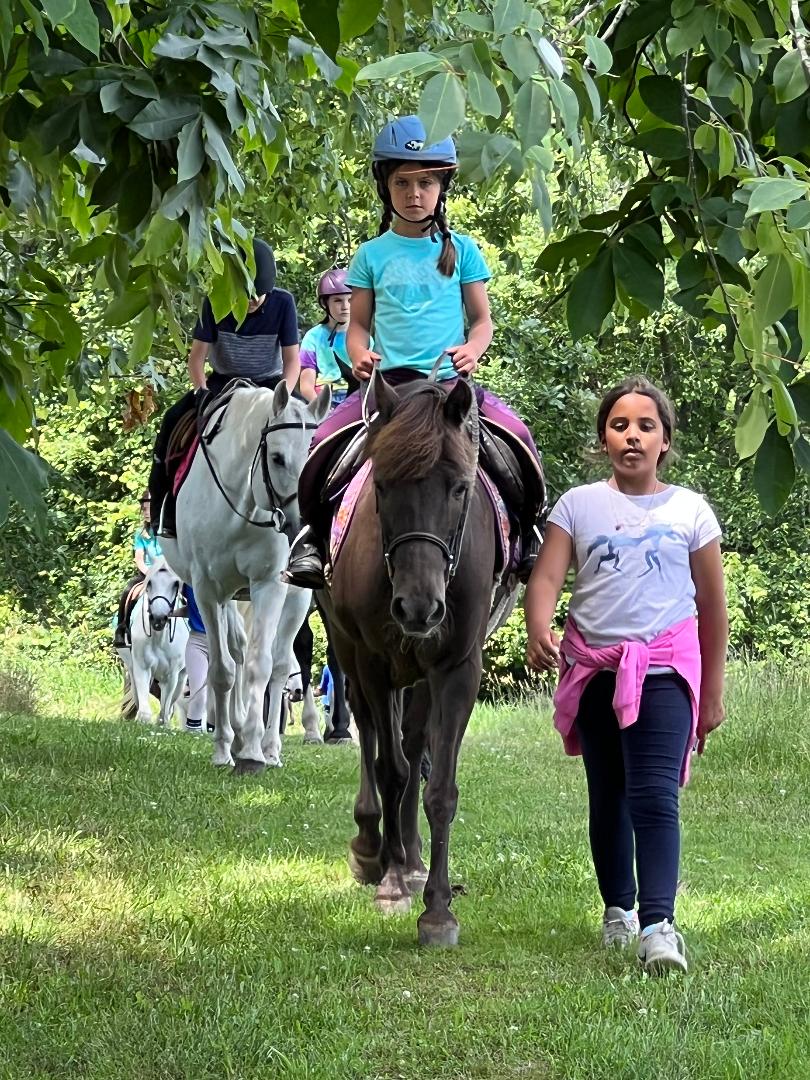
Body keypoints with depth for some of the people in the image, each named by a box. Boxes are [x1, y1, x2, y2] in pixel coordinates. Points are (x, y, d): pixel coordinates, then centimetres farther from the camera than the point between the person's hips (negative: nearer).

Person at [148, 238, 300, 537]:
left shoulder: (283, 303, -14)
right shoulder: (214, 305, -13)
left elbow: (292, 360, -11)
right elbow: (197, 356, -9)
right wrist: (202, 390, -26)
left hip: (269, 383, -1)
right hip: (223, 382, 1)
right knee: (173, 423, -22)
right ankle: (164, 518, -15)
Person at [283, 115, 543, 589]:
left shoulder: (461, 251, 8)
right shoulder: (373, 255, 9)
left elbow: (482, 319, 11)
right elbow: (359, 323, 13)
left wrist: (473, 350, -11)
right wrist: (359, 354, -9)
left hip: (449, 380, 0)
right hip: (386, 381, 1)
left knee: (518, 434, -24)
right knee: (323, 441, -23)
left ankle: (527, 532, -5)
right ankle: (314, 534, -4)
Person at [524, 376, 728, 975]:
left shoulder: (690, 510, 4)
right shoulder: (579, 505, 5)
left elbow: (712, 604, 8)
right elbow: (546, 577, -5)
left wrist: (713, 690, 9)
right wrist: (539, 633, -26)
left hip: (664, 666, -2)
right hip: (594, 667, 3)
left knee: (654, 795, -17)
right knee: (607, 796, 13)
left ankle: (658, 923, -27)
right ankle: (618, 908, 29)